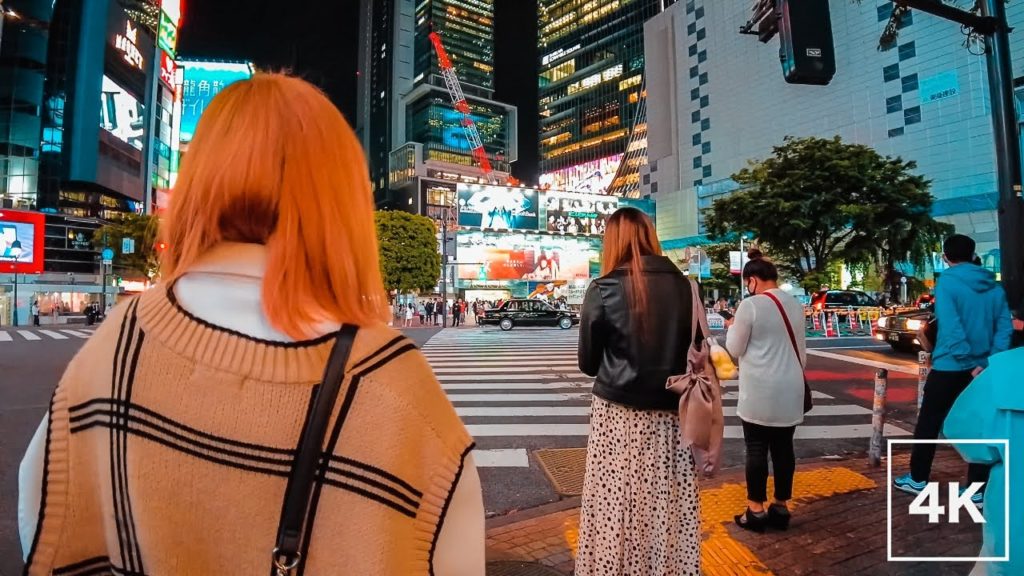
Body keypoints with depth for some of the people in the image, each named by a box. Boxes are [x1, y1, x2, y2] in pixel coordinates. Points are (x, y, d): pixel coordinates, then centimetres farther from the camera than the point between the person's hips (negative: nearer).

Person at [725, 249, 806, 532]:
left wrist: (732, 327, 12)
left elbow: (735, 349, -6)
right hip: (790, 389, 6)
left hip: (759, 391, -6)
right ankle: (781, 508, 23)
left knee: (756, 448, 3)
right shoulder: (795, 304, 9)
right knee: (783, 448, 12)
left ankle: (756, 511, 11)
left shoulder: (750, 305, -12)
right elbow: (801, 347, 17)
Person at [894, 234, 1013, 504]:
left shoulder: (947, 282, -11)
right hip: (983, 369, 5)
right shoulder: (994, 286, 6)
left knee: (929, 423, 8)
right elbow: (1005, 326, -1)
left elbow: (951, 328, -21)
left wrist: (967, 360, -14)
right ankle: (977, 490, 15)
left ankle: (917, 479, 17)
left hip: (950, 366, -5)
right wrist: (989, 362, -5)